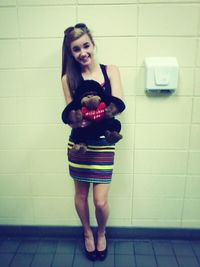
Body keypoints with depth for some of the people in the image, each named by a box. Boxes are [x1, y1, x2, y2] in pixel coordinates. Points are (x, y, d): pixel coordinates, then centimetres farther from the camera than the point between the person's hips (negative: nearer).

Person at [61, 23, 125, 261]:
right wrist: (77, 121, -29)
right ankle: (87, 233, 45)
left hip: (103, 144, -1)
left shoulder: (110, 71, -1)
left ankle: (101, 234, 36)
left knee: (100, 201, 1)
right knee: (81, 194, 16)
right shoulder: (68, 78, -2)